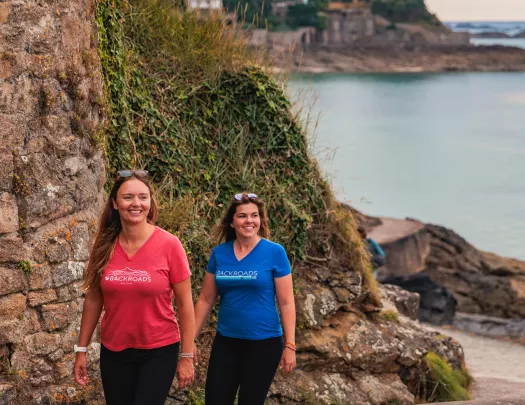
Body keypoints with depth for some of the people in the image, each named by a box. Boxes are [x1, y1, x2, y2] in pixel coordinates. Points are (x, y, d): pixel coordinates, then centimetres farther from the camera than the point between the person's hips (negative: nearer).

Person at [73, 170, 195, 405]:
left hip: (159, 351, -3)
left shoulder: (169, 244, -11)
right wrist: (82, 349, 7)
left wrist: (187, 356, -6)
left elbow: (184, 303, -7)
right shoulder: (105, 246, -3)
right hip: (113, 352, 3)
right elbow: (93, 300, 6)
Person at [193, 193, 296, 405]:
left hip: (263, 343, -3)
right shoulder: (219, 253, 1)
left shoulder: (274, 252, -9)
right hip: (225, 341, 3)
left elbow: (286, 303, -7)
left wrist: (290, 346, -10)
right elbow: (206, 300, 7)